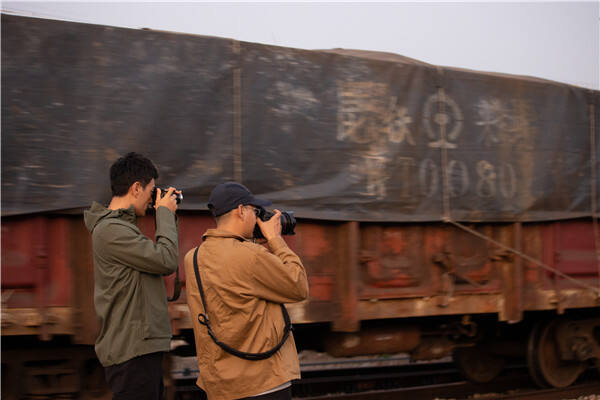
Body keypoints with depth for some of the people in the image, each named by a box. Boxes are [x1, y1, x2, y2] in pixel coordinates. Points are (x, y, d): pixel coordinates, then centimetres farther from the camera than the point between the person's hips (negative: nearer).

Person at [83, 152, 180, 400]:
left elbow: (161, 262, 20)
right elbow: (167, 261, -18)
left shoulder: (121, 226, 18)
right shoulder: (111, 230, -15)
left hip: (142, 347, 10)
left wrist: (167, 216, 17)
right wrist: (165, 213, -5)